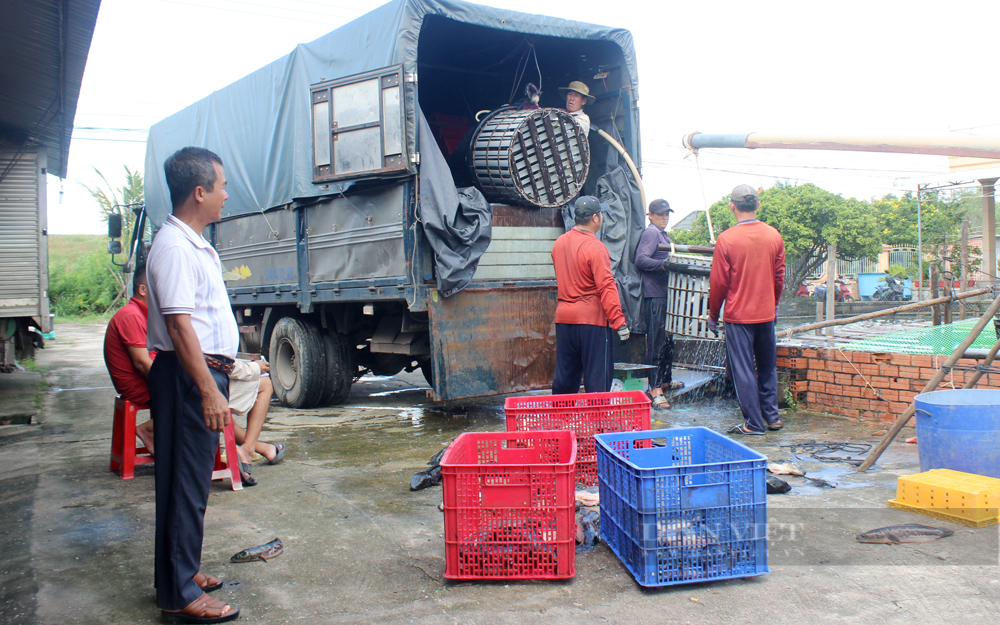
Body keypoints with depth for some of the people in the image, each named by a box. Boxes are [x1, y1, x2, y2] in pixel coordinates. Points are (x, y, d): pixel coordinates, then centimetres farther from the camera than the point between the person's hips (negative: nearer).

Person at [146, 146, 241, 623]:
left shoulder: (196, 245, 17)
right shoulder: (173, 246, -16)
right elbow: (178, 323, -23)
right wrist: (208, 390, -26)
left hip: (205, 372, 11)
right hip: (189, 377, -11)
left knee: (189, 481, 17)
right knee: (186, 484, -4)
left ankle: (181, 572, 30)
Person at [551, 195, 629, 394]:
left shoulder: (559, 243, 8)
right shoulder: (595, 247, -14)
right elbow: (606, 286, -20)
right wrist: (619, 322, -20)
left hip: (563, 318, 7)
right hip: (592, 318, -7)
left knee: (564, 376, 14)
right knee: (597, 378, 0)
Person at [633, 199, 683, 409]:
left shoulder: (664, 235, 21)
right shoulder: (651, 233, -9)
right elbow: (641, 260, -20)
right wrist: (664, 264, -29)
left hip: (666, 293, 10)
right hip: (654, 295, -10)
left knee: (668, 339, 17)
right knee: (656, 341, -9)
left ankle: (665, 380, 30)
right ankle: (655, 389, -7)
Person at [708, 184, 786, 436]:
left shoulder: (726, 239, -13)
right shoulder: (774, 236, 0)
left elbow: (718, 282, -9)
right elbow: (779, 276, 8)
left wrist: (713, 314, 3)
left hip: (738, 314, -5)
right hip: (766, 313, 5)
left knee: (743, 370, 3)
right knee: (767, 367, 16)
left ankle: (754, 423, 6)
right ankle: (772, 417, 22)